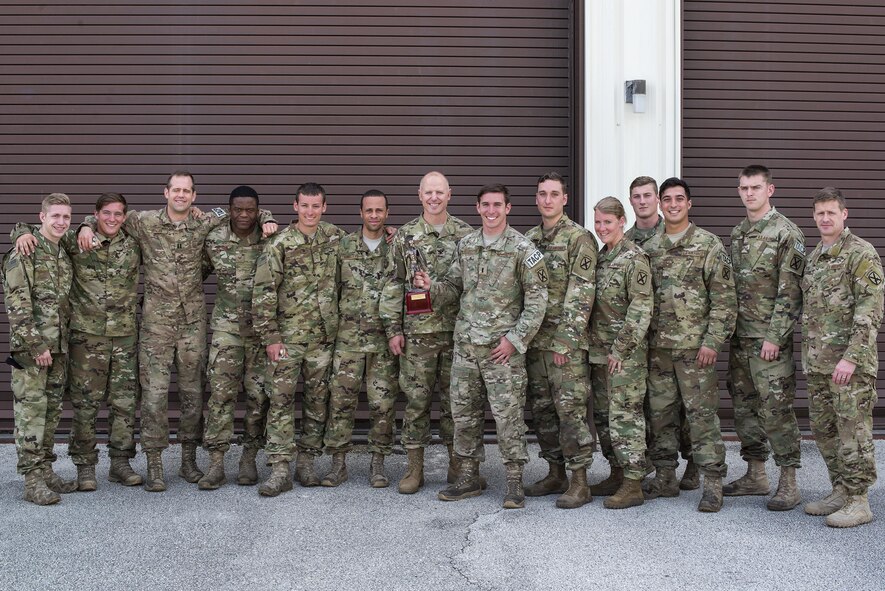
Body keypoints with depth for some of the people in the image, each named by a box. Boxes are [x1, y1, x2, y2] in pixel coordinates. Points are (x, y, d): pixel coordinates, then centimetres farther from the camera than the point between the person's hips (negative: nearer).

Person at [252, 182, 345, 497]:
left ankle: (306, 462, 21)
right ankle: (280, 470, -1)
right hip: (288, 337, -4)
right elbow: (263, 292, -9)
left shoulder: (336, 237, 4)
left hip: (324, 336, 4)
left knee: (318, 400, 9)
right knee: (281, 400, -4)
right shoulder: (280, 244, -8)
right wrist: (270, 337, -11)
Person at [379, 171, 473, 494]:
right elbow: (393, 285, 4)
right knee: (416, 398, 3)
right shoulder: (405, 236, 4)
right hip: (417, 332, 0)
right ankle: (415, 466, 13)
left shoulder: (466, 234, 4)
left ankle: (457, 463, 19)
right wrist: (392, 329, -1)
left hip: (458, 330, 0)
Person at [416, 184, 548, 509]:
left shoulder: (522, 249, -7)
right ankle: (468, 476, 22)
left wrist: (516, 338, -13)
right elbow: (454, 286, 18)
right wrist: (431, 287, -4)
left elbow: (537, 299, -8)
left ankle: (515, 481, 6)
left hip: (503, 347, -5)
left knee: (508, 414, -3)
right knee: (463, 412, 10)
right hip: (466, 344, 6)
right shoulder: (466, 245, 10)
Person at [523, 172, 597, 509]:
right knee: (542, 409, 11)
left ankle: (580, 483, 1)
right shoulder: (528, 239, 13)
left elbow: (581, 294, -13)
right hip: (535, 341, 7)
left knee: (570, 409, -6)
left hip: (566, 342, -7)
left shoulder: (579, 238, -7)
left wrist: (566, 340, -17)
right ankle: (555, 474, 22)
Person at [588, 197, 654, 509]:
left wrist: (621, 349, -17)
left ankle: (633, 484, -2)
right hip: (599, 352, 8)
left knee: (625, 415, -7)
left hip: (626, 353, -8)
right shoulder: (600, 257, 13)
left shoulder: (634, 258, -11)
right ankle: (617, 473, 24)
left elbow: (642, 308, -16)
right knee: (602, 415, 13)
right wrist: (595, 347, 13)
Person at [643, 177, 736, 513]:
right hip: (657, 347, 5)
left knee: (702, 415, -3)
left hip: (695, 346, -5)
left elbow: (724, 298, -7)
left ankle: (713, 484, 4)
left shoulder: (709, 245, -4)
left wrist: (712, 341, -13)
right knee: (660, 413, 10)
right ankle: (665, 478, 21)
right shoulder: (649, 248, 10)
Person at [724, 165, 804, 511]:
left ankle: (788, 482, 4)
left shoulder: (786, 233, -9)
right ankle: (755, 475, 23)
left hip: (769, 339, -7)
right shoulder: (736, 233, 13)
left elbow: (790, 291, -13)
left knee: (776, 409, -5)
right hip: (739, 337, 8)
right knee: (744, 406, 12)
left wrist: (774, 337, -17)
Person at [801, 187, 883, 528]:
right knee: (824, 430, 13)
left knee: (853, 430, -3)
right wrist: (809, 356, 16)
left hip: (850, 362, -8)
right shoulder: (813, 257, 16)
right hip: (817, 362, 8)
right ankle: (840, 491, 24)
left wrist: (852, 357, -21)